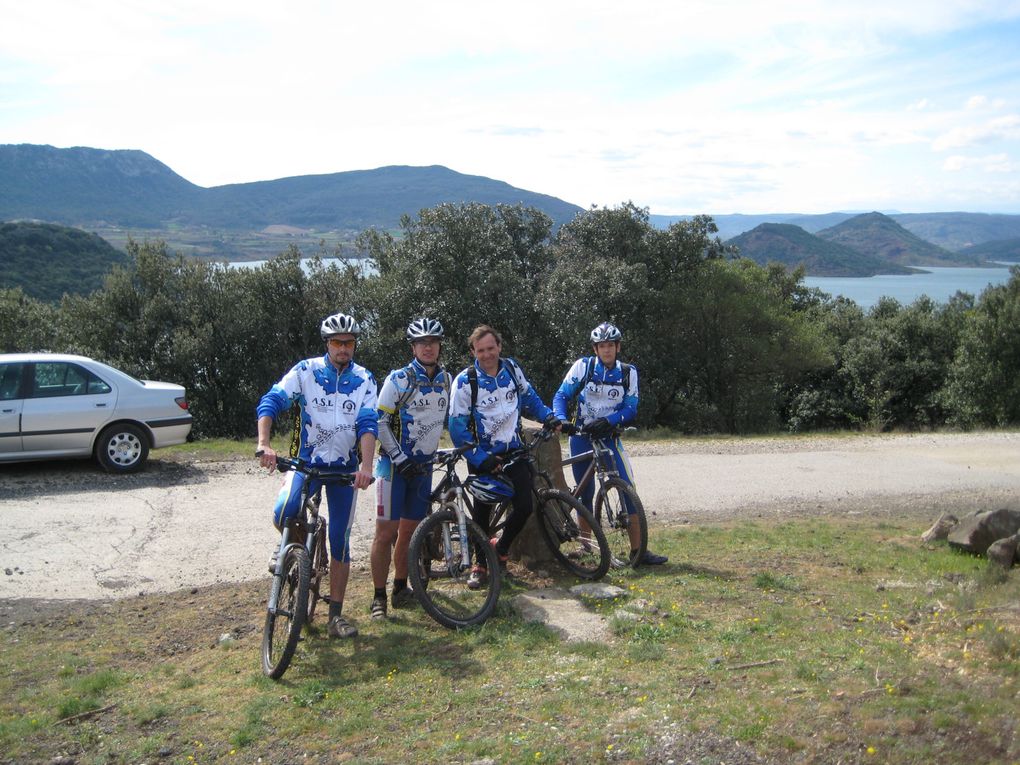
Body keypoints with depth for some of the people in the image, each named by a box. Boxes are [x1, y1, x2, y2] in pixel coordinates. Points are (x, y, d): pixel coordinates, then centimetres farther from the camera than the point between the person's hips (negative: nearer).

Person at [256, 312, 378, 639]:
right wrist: (264, 443, -32)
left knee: (340, 540, 2)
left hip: (345, 467, 1)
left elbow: (368, 424, -12)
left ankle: (336, 616, 12)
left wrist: (366, 465, -28)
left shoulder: (364, 379, -2)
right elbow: (270, 403, -15)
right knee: (283, 514, -27)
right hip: (306, 461, -1)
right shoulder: (306, 370, -6)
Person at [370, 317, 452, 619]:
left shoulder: (447, 380, 6)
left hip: (424, 466, 5)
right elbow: (380, 422, -13)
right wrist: (400, 459, -17)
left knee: (410, 531, 11)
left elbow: (451, 418, 20)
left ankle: (401, 589, 23)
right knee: (386, 531, -6)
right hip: (395, 464, -5)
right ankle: (379, 597, 2)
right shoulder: (399, 379, -11)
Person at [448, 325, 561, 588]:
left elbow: (529, 398, 17)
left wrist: (548, 417, -1)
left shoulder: (512, 369, 0)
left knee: (525, 506, -4)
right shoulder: (465, 381, -13)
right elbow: (457, 428, -14)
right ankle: (480, 565, 18)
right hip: (483, 457, -3)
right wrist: (481, 459, -20)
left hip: (514, 451, 4)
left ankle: (501, 548, 23)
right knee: (483, 511, -1)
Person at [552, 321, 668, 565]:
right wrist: (561, 419, -24)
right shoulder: (582, 366, -6)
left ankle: (638, 550, -5)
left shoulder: (628, 372, -2)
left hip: (609, 437, 1)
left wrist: (608, 420, -23)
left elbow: (630, 408, -6)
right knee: (586, 495, 7)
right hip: (581, 437, -1)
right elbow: (561, 396, -6)